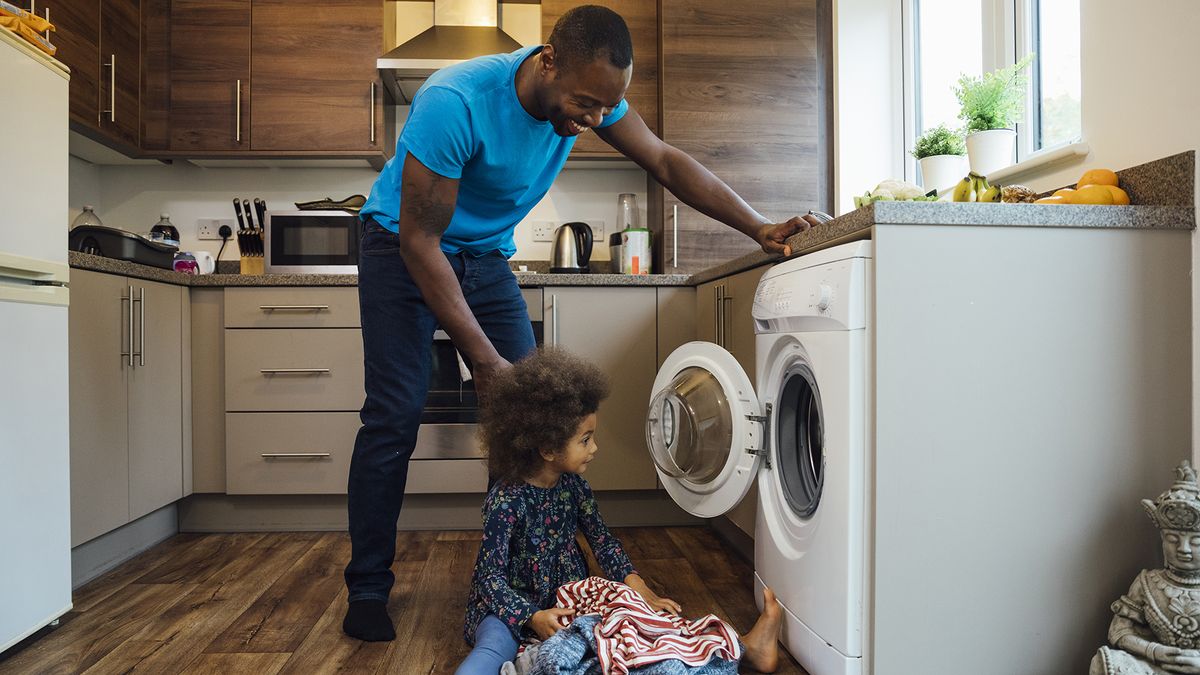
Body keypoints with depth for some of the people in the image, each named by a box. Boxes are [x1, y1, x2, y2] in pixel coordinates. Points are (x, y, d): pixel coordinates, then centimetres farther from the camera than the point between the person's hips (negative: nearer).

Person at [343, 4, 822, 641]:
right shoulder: (454, 102, -32)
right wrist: (484, 359, -30)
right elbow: (420, 240, -29)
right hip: (402, 250, -5)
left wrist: (758, 227, -18)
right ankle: (367, 588, 2)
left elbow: (665, 160, -7)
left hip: (485, 256, 5)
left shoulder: (587, 93, -14)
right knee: (395, 415, -14)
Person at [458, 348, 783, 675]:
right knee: (493, 648, -39)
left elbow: (601, 538, 3)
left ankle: (745, 647, -14)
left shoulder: (573, 484, -1)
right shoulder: (506, 500, -21)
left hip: (571, 595, 5)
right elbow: (491, 575, -20)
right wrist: (533, 618, -34)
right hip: (512, 605, -5)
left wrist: (634, 582, -12)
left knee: (652, 612, -13)